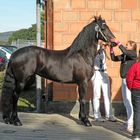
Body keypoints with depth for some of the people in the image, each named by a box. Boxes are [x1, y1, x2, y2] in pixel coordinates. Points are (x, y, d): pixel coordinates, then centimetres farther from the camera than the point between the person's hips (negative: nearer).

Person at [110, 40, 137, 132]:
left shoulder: (133, 54, -9)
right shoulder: (124, 55, 12)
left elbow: (124, 51, -27)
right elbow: (114, 58, 13)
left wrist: (118, 43, -22)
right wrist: (112, 48, 3)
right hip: (124, 79, 9)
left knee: (129, 101, -11)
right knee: (126, 101, 14)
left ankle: (131, 124, -10)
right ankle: (130, 121, 25)